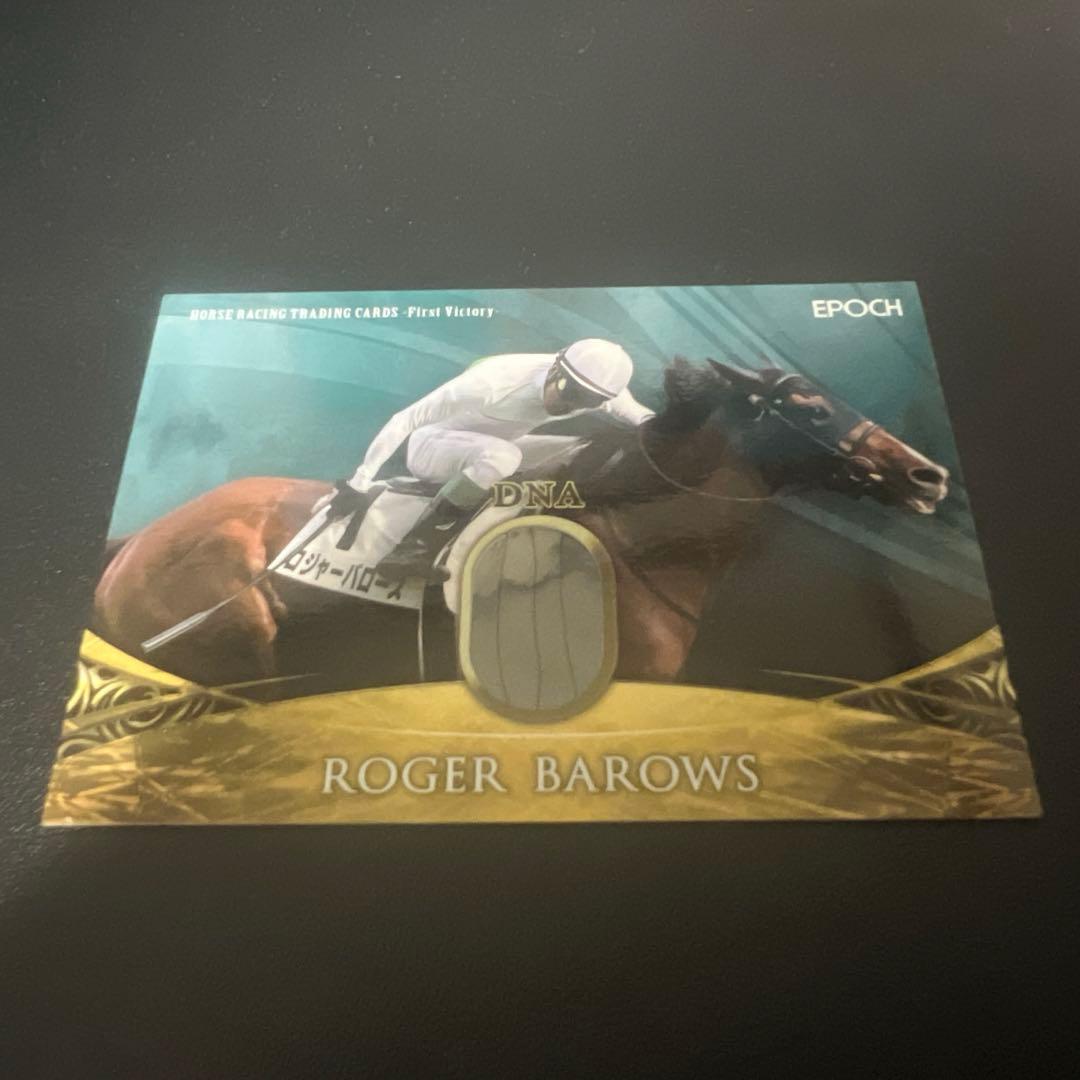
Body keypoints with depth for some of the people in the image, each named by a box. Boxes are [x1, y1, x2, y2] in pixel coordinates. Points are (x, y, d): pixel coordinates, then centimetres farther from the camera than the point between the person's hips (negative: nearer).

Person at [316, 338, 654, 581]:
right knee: (500, 456, -40)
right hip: (431, 445, -6)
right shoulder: (492, 384, -34)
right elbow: (405, 420, -28)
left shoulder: (597, 388, -16)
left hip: (488, 451, 6)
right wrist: (358, 485, -27)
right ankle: (411, 551, -35)